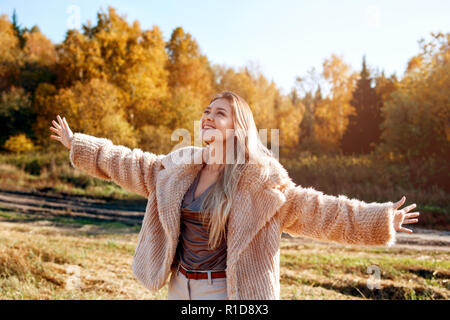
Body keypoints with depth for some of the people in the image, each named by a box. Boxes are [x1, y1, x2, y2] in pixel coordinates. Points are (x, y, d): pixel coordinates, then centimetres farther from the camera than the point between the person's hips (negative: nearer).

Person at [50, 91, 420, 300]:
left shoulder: (261, 184, -14)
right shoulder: (178, 168, 0)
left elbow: (312, 208, -14)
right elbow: (130, 164, 10)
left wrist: (379, 219, -18)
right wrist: (77, 144, 16)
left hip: (225, 290, -5)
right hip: (180, 285, 5)